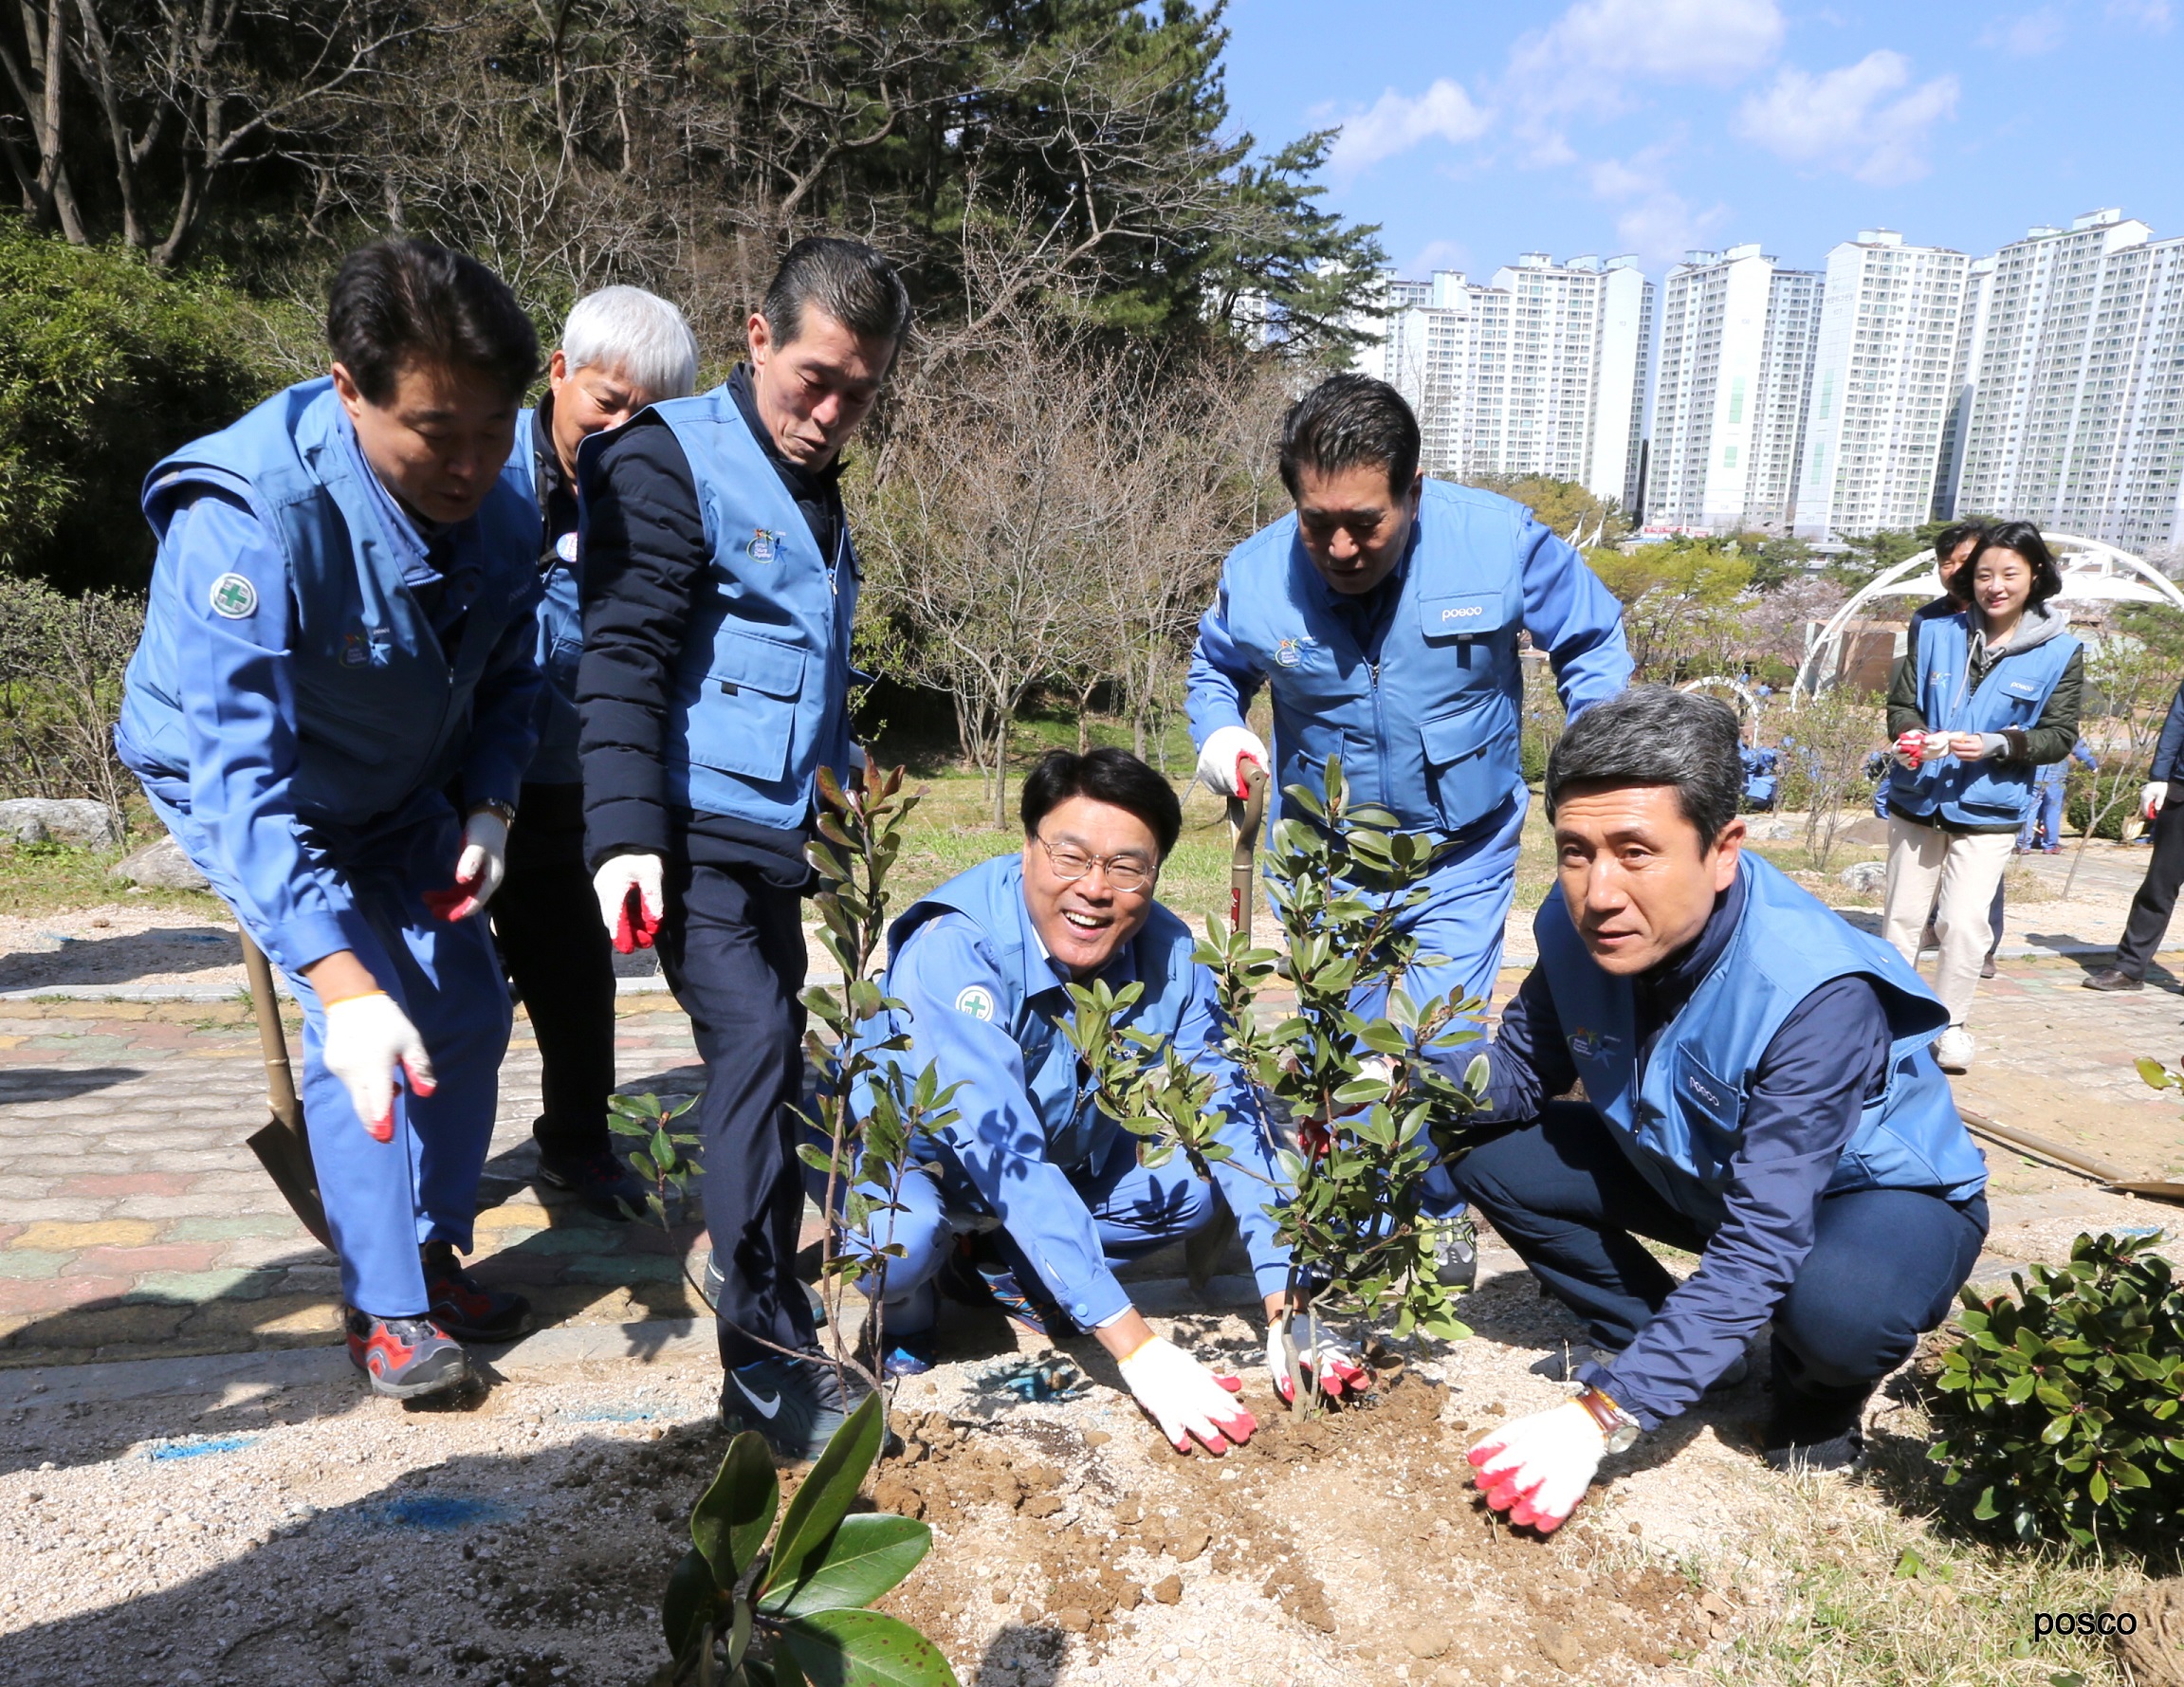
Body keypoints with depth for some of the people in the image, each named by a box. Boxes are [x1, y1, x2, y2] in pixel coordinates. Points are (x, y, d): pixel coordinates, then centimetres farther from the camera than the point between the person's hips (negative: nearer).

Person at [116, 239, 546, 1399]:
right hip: (241, 792, -5)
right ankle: (386, 1311, -2)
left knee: (470, 1011, 3)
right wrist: (340, 982, -52)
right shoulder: (248, 522, -37)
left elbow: (507, 679, -1)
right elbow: (243, 777, -43)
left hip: (399, 794, 6)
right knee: (362, 1027, -19)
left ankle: (434, 1257, 23)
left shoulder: (497, 509, -17)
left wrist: (488, 810, -18)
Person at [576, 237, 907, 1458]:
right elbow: (622, 662, -16)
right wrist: (625, 835, -25)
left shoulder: (813, 488, 19)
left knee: (769, 1056, 12)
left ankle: (771, 1290, 26)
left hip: (773, 831, 8)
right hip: (694, 828, -8)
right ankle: (768, 1353, -8)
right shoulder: (669, 462, -7)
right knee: (757, 1047, -16)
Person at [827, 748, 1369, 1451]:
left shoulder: (1167, 952, -20)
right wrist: (1138, 1350, -43)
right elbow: (1007, 1157, -41)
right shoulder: (951, 951, -36)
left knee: (1196, 1180, -17)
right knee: (901, 1239, -36)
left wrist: (1285, 1311, -27)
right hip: (905, 1146, -5)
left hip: (1065, 1148, 5)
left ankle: (1012, 1264, 6)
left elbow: (1232, 1115, -18)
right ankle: (902, 1304, 1)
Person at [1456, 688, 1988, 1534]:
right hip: (1694, 1169, 5)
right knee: (1491, 1154, -12)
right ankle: (1654, 1340, 9)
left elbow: (1759, 1248, -39)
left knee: (1838, 1306, -38)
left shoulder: (1817, 995, -39)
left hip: (1878, 1190, -5)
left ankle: (1818, 1399, 1)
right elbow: (1524, 1063, -5)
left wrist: (1603, 1416, -42)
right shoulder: (1577, 923, -22)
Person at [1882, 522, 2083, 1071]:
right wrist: (1910, 734, -20)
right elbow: (1901, 703, 2)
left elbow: (2059, 736, -4)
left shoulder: (2060, 652, -4)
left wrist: (1999, 745, -22)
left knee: (1962, 922, -8)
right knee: (1902, 913, 11)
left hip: (1988, 810, -2)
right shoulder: (1938, 633, -1)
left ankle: (1950, 1023, 10)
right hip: (1917, 800, 2)